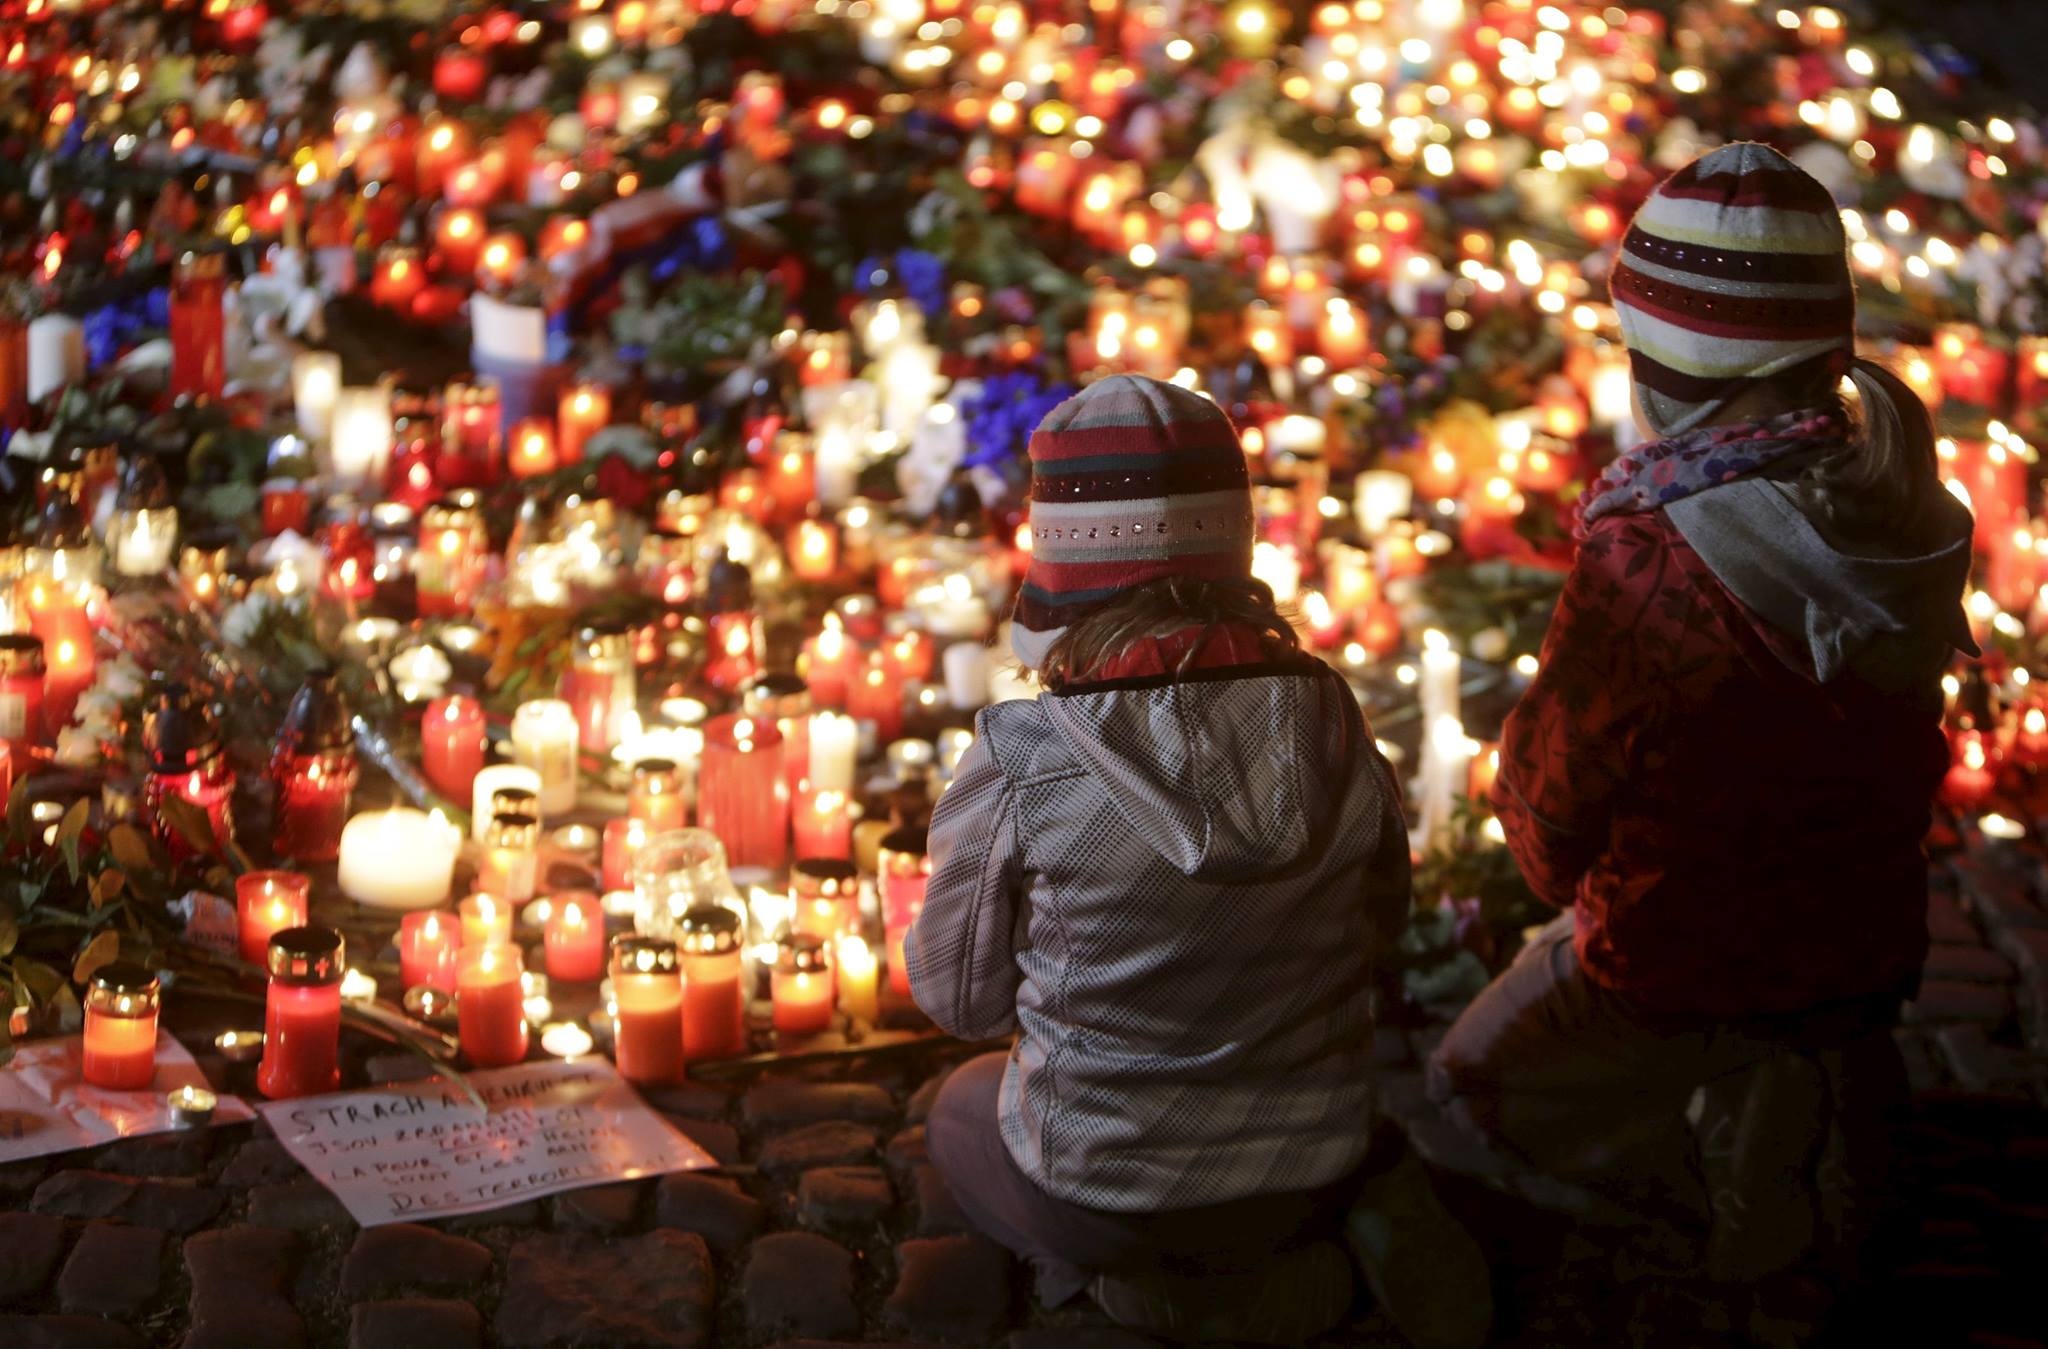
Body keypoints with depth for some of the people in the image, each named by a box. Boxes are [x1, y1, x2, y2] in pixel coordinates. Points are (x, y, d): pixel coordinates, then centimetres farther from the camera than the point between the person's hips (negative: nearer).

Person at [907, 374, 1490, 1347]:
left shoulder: (1016, 762, -24)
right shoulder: (1328, 719, -14)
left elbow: (959, 999, -9)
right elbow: (1381, 923, 5)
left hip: (1094, 1186, -3)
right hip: (1308, 1166, 4)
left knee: (959, 1110, 32)